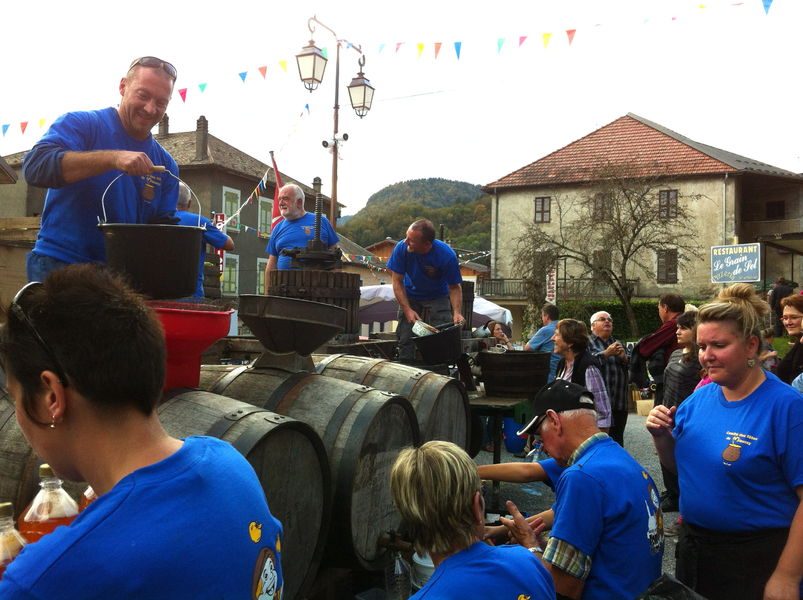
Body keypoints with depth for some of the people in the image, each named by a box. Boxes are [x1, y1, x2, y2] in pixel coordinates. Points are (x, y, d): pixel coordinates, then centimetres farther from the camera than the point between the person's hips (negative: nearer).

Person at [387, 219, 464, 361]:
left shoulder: (447, 255, -27)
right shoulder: (402, 248, -24)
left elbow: (455, 287, -16)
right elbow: (398, 282, -14)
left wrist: (456, 312, -31)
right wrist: (407, 309, -22)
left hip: (438, 298, -1)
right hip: (410, 297, 2)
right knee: (405, 338, -6)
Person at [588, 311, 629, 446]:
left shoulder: (617, 343, 21)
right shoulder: (587, 343, 4)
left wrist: (623, 357, -6)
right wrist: (606, 353, -15)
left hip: (619, 403, 5)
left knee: (617, 440, 8)